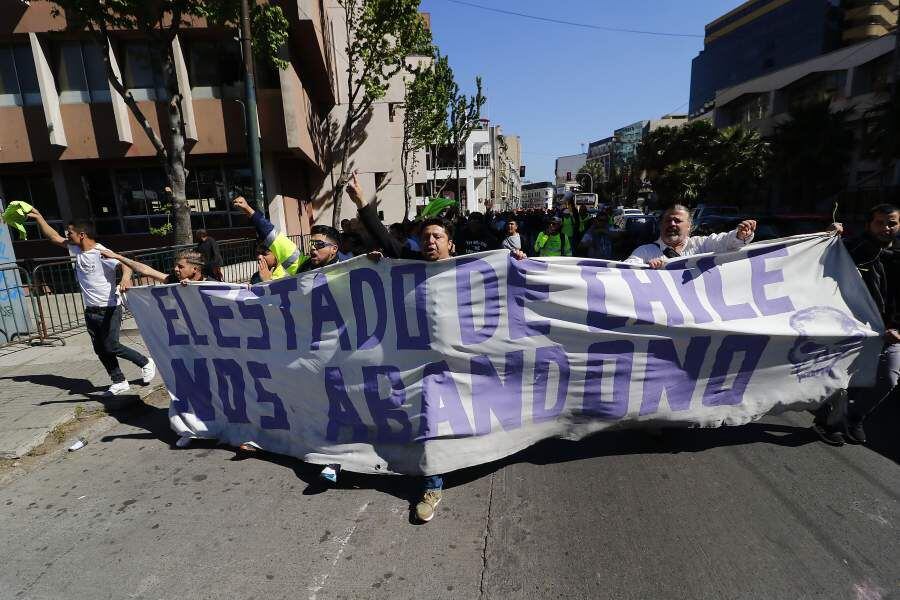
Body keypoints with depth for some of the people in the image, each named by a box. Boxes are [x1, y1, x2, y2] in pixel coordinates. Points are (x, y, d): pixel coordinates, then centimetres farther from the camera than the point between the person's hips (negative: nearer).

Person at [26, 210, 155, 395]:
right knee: (100, 350, 7)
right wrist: (38, 217, 16)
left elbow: (125, 265, -31)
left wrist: (125, 279, -51)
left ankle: (146, 363, 11)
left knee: (111, 346, -9)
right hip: (91, 310, 8)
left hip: (110, 309, -8)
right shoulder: (76, 250, 7)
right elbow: (55, 237, 19)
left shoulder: (102, 253, -18)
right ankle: (119, 382, 15)